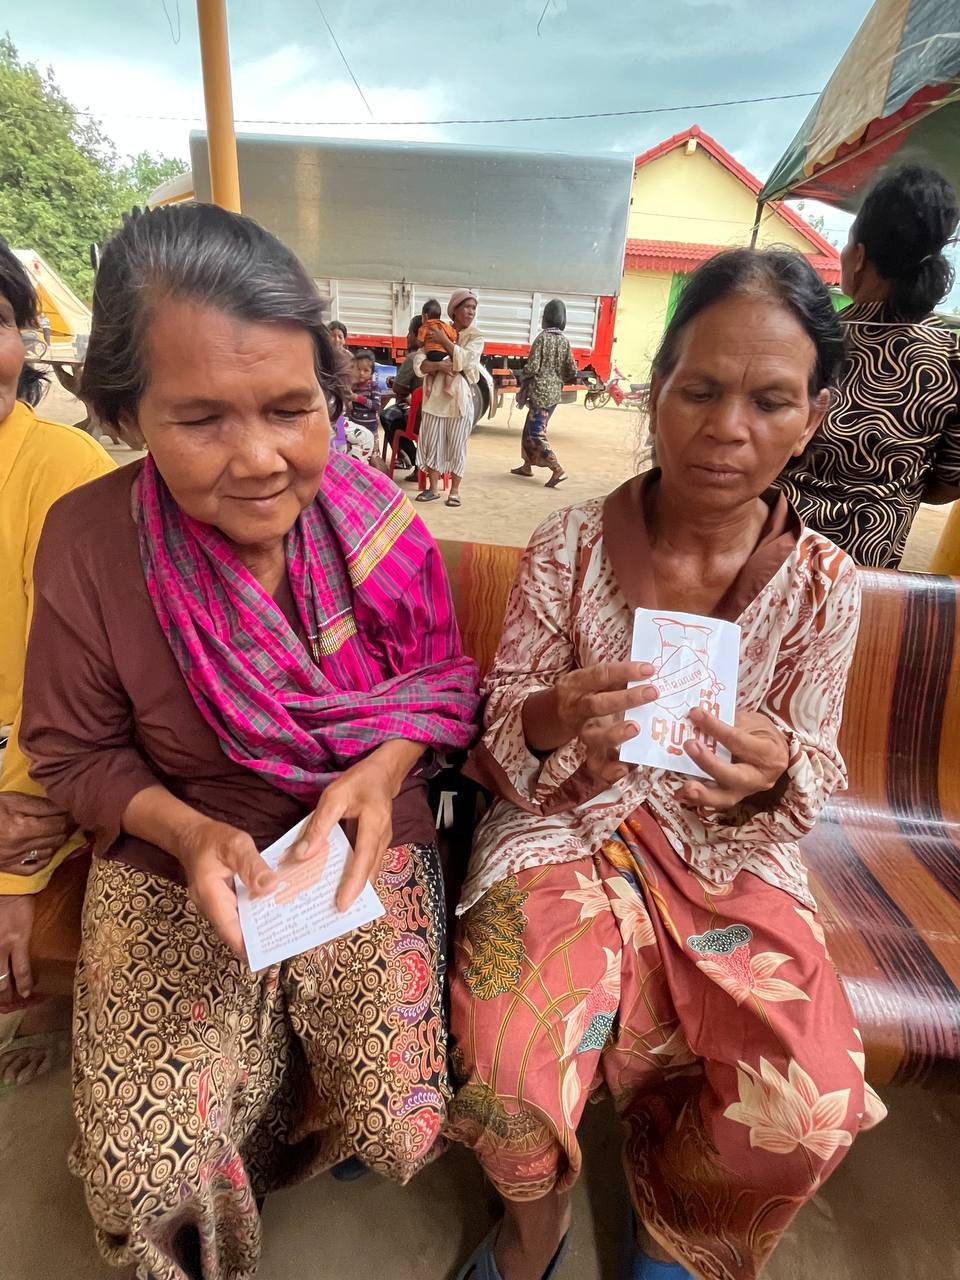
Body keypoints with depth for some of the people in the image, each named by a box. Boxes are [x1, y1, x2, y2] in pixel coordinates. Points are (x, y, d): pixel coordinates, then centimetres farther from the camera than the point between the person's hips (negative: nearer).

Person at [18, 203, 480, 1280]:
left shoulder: (381, 525, -12)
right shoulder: (85, 544, -14)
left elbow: (438, 686, 0)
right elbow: (75, 752, -2)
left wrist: (380, 771, -20)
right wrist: (189, 831, -20)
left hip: (364, 844, 1)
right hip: (172, 861, 0)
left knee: (396, 1121, 0)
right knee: (145, 1179, -5)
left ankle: (271, 1132, 37)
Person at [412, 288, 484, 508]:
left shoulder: (475, 337, 3)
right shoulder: (436, 332, 6)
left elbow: (464, 360, -15)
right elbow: (418, 362, -1)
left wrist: (443, 339, -13)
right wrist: (437, 365, -19)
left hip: (460, 397, -2)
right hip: (435, 395, 2)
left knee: (456, 445, 2)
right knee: (432, 442, 4)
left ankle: (454, 490, 11)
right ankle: (433, 488, 15)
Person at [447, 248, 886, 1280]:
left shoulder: (821, 582, -5)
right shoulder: (569, 547, -9)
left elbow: (815, 776, 3)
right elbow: (499, 732, -3)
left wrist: (773, 771, -22)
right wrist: (549, 722, -27)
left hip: (729, 849, 2)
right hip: (566, 826, -1)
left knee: (805, 1115, -15)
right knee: (512, 1081, -21)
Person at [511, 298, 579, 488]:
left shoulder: (542, 338, -11)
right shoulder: (564, 342, 6)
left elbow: (531, 368, -15)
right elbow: (573, 373, 4)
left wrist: (522, 389, 0)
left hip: (540, 393, -7)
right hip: (555, 394, 7)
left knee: (537, 433, -7)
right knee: (530, 428, 20)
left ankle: (558, 470, -17)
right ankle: (527, 465, 29)